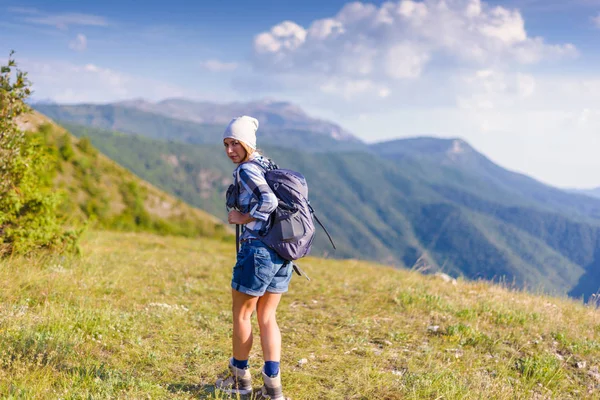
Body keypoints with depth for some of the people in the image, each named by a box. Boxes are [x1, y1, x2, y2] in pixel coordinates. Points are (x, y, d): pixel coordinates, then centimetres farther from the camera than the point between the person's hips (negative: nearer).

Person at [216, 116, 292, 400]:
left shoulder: (246, 170, -11)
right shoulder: (267, 165, 15)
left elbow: (269, 201, -25)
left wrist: (242, 218, -13)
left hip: (258, 249, -8)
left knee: (241, 313, 11)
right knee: (267, 318, 13)